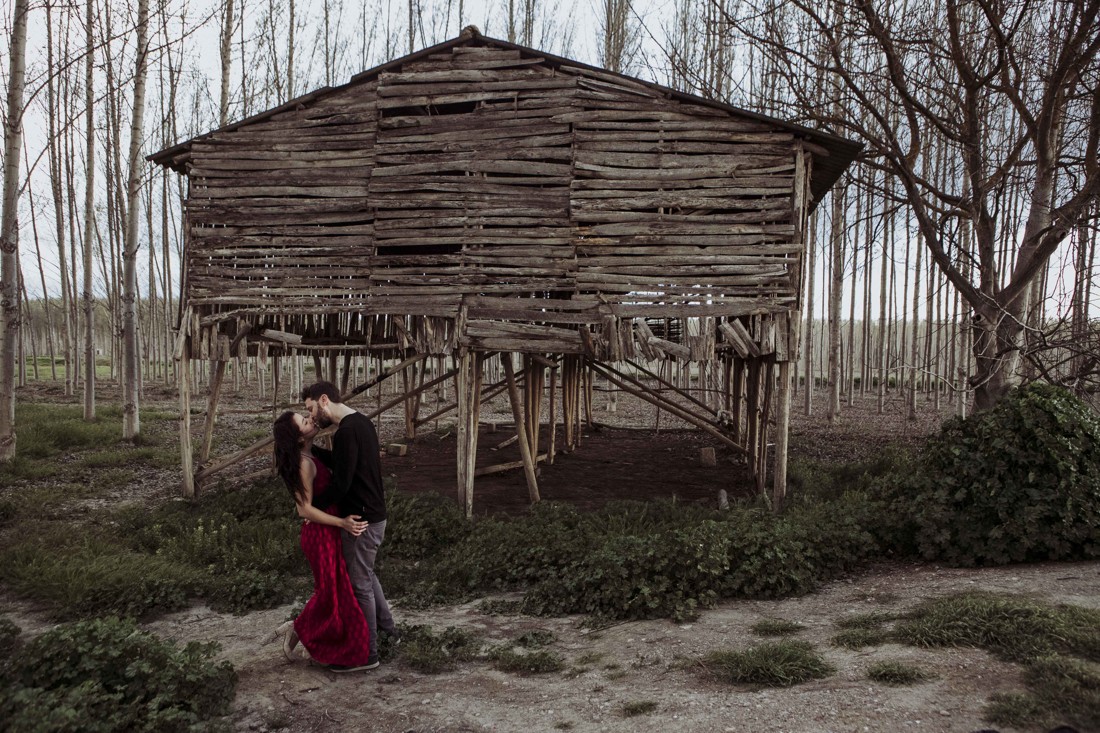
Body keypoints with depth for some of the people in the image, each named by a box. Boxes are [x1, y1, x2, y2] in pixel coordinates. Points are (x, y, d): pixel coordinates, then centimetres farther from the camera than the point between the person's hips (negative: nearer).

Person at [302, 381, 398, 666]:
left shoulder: (347, 431, -23)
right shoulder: (362, 422, 9)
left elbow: (341, 483, -24)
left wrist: (313, 507, -10)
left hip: (361, 520, -10)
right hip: (373, 514, 10)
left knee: (360, 583, 3)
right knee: (366, 574, 26)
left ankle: (368, 651, 15)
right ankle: (388, 629, 36)